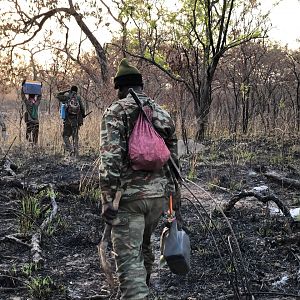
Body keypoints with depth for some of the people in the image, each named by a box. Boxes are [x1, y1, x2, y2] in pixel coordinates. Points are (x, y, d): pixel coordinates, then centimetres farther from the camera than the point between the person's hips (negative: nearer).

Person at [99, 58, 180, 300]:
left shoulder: (117, 111, -7)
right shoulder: (163, 114, 12)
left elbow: (110, 159, -17)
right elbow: (172, 159, 15)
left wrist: (108, 199, -16)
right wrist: (171, 196, 22)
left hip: (129, 197, -6)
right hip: (159, 195, 6)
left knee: (129, 257, -4)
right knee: (144, 246, 26)